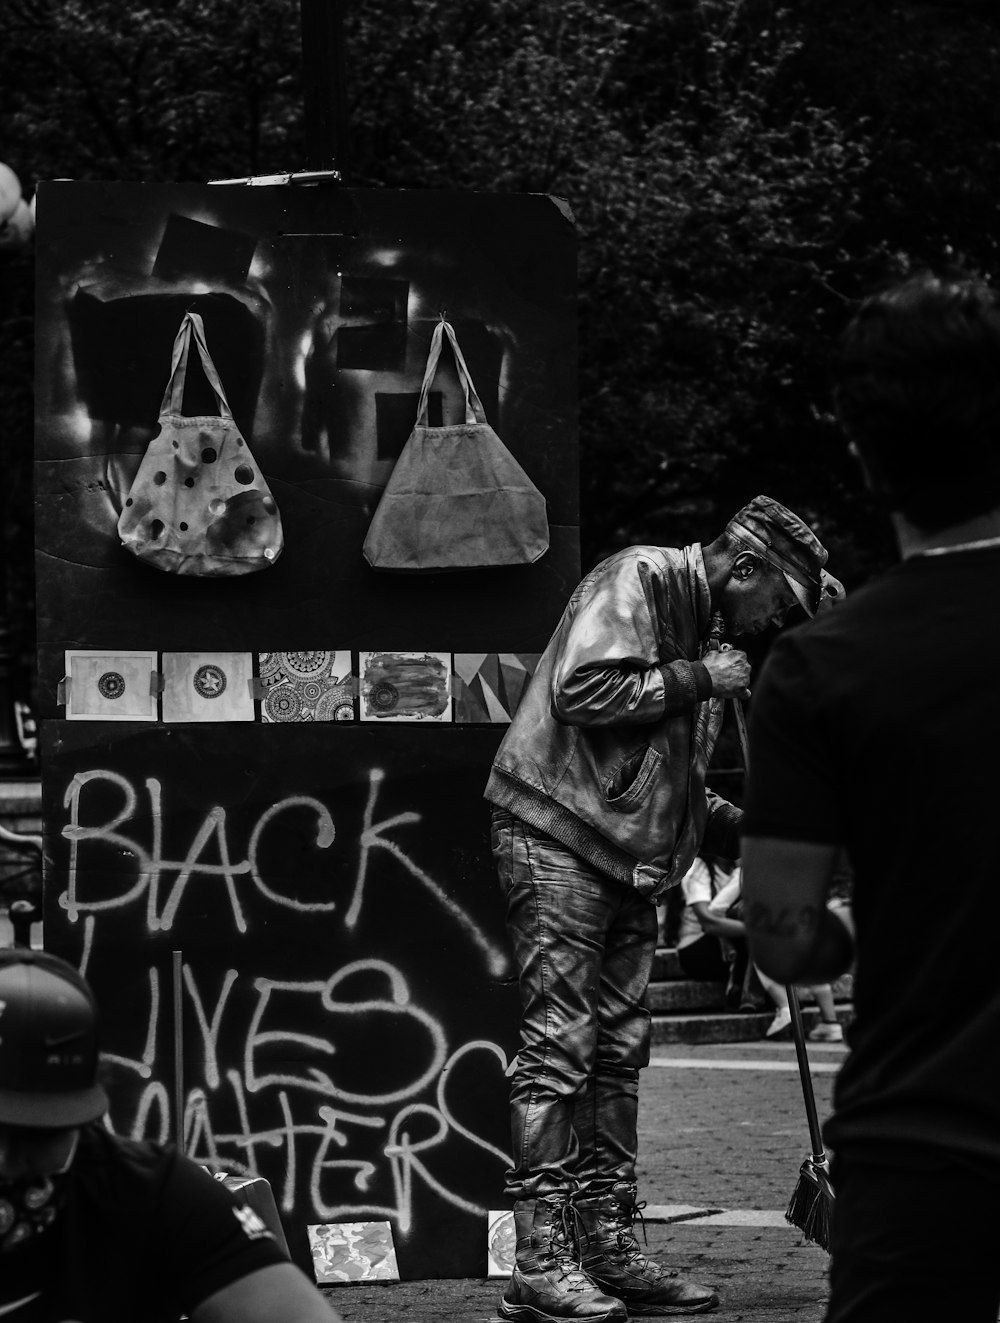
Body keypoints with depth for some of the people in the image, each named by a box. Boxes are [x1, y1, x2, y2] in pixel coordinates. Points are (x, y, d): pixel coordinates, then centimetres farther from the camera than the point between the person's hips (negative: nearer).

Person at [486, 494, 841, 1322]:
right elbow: (584, 690, -22)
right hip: (558, 840, -10)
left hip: (629, 859, 10)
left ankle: (611, 1249, 14)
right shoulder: (636, 581, -7)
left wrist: (746, 831, 12)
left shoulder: (703, 633, 21)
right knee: (559, 1045, -10)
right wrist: (699, 681, -14)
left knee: (619, 1052, 9)